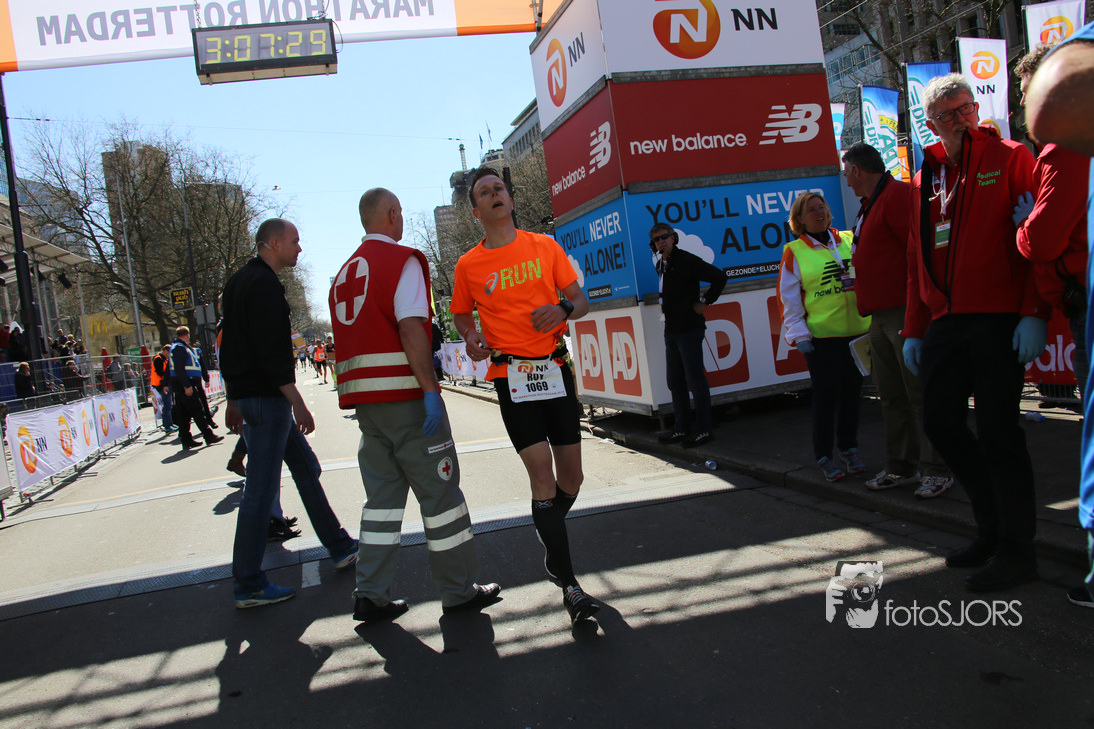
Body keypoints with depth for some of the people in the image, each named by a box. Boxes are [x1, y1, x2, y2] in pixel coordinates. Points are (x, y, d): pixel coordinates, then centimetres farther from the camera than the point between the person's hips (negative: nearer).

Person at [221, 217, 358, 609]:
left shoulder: (240, 281, 18)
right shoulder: (263, 284, -15)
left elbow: (229, 343, 21)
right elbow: (271, 352, -22)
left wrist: (234, 399, 24)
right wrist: (297, 402, -21)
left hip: (247, 395, 11)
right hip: (266, 397, -11)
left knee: (306, 468, 16)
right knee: (261, 489, -6)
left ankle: (340, 548, 24)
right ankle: (248, 585, 2)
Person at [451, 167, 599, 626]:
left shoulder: (545, 247, 7)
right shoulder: (468, 265, 4)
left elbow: (581, 300, 8)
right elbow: (461, 314, 18)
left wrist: (563, 309, -14)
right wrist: (472, 337, -4)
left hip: (556, 369, 3)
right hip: (510, 376, -2)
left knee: (571, 479, 9)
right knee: (543, 477, -11)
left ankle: (552, 548, 38)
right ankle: (570, 587, -2)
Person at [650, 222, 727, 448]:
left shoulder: (687, 260, -10)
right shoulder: (661, 265, 14)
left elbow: (719, 277, -15)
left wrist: (705, 302, -12)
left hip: (689, 329, -8)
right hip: (671, 330, 9)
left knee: (695, 379, -4)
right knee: (674, 380, 11)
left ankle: (704, 429, 4)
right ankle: (681, 427, 19)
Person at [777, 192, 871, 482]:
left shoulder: (850, 240, 11)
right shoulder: (794, 252, 1)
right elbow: (788, 298, -1)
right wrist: (798, 334, -8)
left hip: (857, 330, 4)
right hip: (820, 335, -3)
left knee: (852, 390, 9)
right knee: (826, 394, -1)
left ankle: (849, 449, 24)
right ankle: (823, 455, 11)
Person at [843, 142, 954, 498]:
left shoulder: (898, 195, -9)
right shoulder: (869, 205, 21)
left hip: (905, 313, -10)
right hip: (880, 318, 10)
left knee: (920, 393, -4)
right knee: (892, 397, 12)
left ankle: (938, 470, 4)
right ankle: (901, 468, 21)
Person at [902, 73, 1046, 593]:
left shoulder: (1010, 159, 1)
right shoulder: (926, 179, 17)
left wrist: (1034, 313, -16)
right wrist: (914, 329, 14)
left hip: (998, 317, -6)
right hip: (945, 321, 6)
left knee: (996, 429, -6)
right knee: (941, 422, 5)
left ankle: (1016, 549, 7)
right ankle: (995, 525, 23)